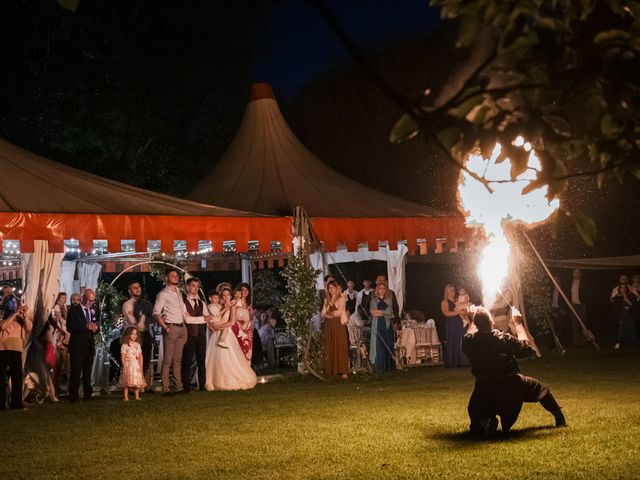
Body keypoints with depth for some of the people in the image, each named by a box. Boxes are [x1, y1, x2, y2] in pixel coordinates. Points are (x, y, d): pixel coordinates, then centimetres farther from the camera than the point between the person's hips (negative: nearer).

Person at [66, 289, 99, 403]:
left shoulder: (93, 311, 14)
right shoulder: (74, 310, -5)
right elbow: (70, 328, -15)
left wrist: (95, 328, -7)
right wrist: (85, 326, -23)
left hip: (90, 346, 6)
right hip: (77, 346, -5)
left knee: (88, 372, 11)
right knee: (76, 372, -5)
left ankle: (87, 394, 18)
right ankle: (73, 396, -2)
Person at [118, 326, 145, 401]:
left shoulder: (137, 345, 10)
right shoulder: (124, 346, -5)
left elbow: (140, 356, 10)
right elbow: (122, 357, -6)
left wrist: (141, 366, 4)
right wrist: (124, 366, -13)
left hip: (136, 367, 4)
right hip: (128, 366, -4)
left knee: (137, 382, 5)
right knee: (126, 383, -4)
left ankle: (137, 396, 13)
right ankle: (126, 397, 0)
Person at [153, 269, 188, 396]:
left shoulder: (179, 293, 17)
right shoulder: (163, 294, -5)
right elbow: (156, 313, -11)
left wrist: (186, 323, 12)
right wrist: (165, 327, -19)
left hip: (181, 327, 7)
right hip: (171, 328, -7)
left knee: (178, 359, 10)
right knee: (168, 359, -8)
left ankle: (179, 386, 12)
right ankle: (165, 389, -8)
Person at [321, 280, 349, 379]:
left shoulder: (341, 298, 4)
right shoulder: (327, 300, 16)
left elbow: (339, 311, -7)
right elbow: (323, 314, 7)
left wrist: (329, 313, 4)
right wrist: (333, 315, -8)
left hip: (339, 325, -4)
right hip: (329, 326, 4)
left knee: (340, 347, -9)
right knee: (329, 348, 0)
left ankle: (343, 371, -12)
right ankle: (330, 370, 2)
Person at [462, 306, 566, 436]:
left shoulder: (469, 341, -10)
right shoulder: (505, 339, -18)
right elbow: (527, 348, -1)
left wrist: (472, 320, 24)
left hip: (484, 392, 1)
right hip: (511, 388, -1)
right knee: (538, 387, 28)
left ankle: (486, 423, -16)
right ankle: (560, 419, 35)